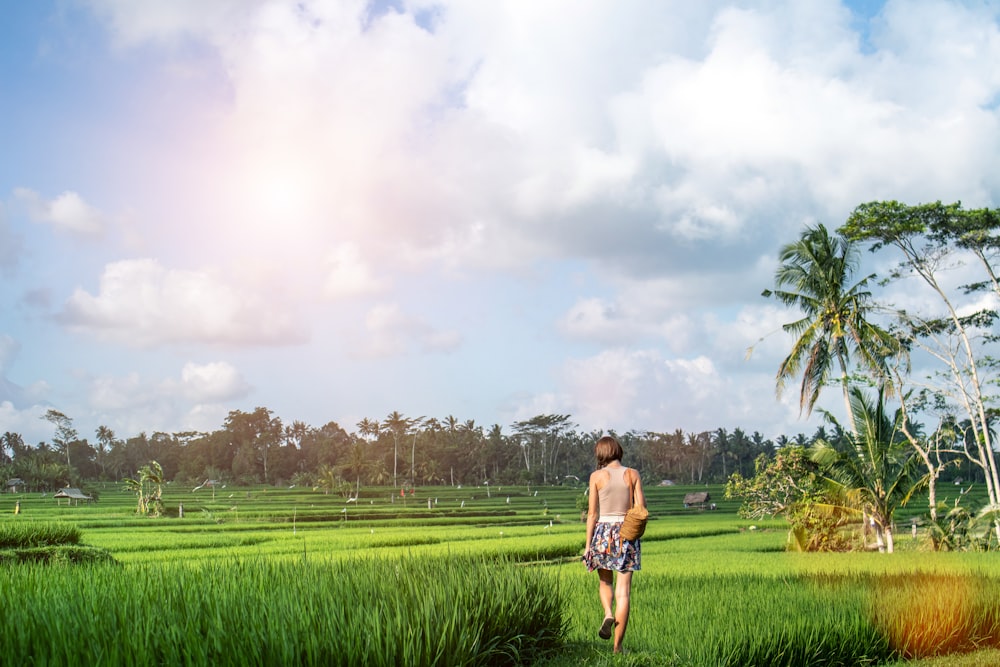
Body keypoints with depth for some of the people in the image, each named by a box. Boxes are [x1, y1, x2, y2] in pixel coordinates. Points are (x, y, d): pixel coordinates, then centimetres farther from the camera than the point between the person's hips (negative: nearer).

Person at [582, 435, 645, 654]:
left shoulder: (597, 476, -3)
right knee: (623, 592, 4)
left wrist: (588, 545, 0)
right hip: (628, 535, 1)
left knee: (605, 582, 24)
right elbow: (641, 509, -2)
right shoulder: (633, 474, 1)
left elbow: (592, 513, -4)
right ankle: (617, 646, 3)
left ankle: (608, 614, -3)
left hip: (603, 533, 0)